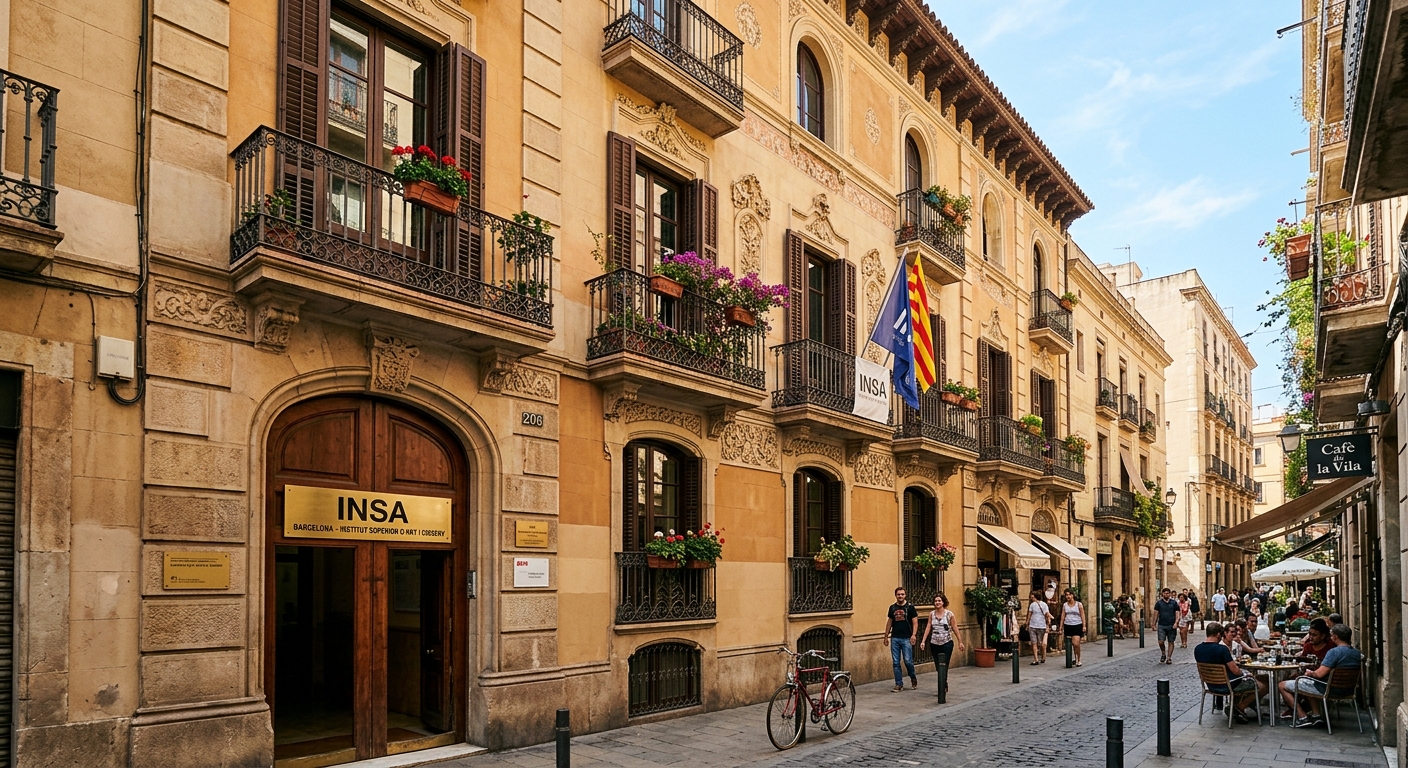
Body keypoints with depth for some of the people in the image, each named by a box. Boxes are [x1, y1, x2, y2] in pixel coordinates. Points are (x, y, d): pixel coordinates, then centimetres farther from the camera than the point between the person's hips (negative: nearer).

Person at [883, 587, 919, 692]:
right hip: (894, 638, 4)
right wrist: (886, 636, 14)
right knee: (896, 662, 3)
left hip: (906, 638, -4)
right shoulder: (892, 608, 10)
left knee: (908, 661, -6)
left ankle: (913, 679, 20)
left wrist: (913, 634, -16)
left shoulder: (910, 607, -1)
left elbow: (915, 622, -3)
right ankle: (899, 684, 11)